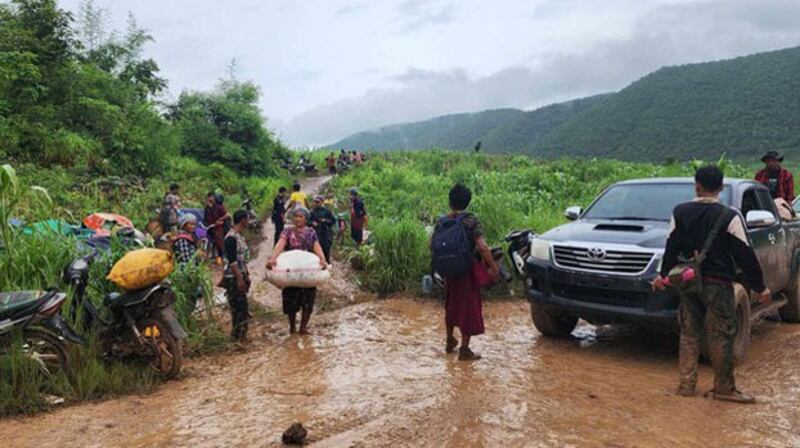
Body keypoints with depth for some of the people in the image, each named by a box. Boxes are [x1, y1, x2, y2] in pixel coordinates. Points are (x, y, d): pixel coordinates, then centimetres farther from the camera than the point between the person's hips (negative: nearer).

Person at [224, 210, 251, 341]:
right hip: (233, 278, -9)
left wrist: (246, 276, 18)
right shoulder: (231, 238, -19)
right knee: (238, 307, -2)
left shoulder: (240, 236, 10)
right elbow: (232, 261, -21)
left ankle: (241, 334, 25)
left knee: (243, 306, 14)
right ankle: (238, 336, 8)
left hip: (241, 276, 9)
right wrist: (239, 279, -21)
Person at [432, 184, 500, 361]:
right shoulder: (471, 221, -14)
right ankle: (464, 349, 8)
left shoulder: (442, 222, 0)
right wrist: (493, 267, -13)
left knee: (451, 304, 22)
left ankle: (450, 341, 36)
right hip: (468, 270, -5)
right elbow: (482, 247, -21)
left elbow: (432, 244, 3)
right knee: (469, 307, 4)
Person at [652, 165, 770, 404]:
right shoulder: (729, 217, -11)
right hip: (717, 284, -4)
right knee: (720, 336, 5)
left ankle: (686, 384, 16)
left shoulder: (680, 212, -1)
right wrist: (759, 287, 0)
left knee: (689, 334, 12)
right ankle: (723, 388, 13)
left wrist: (663, 274, 19)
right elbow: (745, 255, -9)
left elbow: (672, 247, 6)